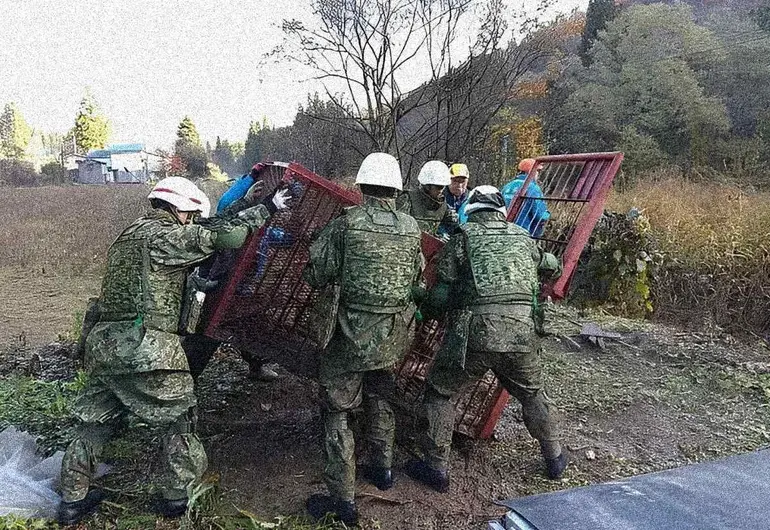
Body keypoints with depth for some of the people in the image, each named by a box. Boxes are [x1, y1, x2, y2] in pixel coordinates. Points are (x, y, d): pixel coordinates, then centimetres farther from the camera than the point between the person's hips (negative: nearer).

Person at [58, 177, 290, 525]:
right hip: (146, 347, -8)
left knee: (94, 422, 19)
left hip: (104, 343, 9)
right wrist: (266, 208, -6)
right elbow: (225, 237, -14)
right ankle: (176, 497, 18)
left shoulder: (126, 236, 20)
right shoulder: (167, 235, -8)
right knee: (178, 418, 9)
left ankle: (72, 501, 29)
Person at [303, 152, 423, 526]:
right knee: (379, 398, 26)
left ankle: (343, 501, 10)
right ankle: (382, 469, 41)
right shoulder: (411, 228, 0)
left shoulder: (346, 223, -12)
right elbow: (415, 277, 10)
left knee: (336, 410, 6)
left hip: (354, 333, -5)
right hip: (393, 334, 5)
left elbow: (315, 275, -8)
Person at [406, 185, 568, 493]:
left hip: (476, 331, -4)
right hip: (522, 331, 4)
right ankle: (554, 458, 42)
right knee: (531, 393, 27)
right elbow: (552, 266, 35)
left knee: (441, 393, 14)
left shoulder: (463, 238, 5)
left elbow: (441, 296, 0)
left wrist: (423, 302, 20)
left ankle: (437, 468, 18)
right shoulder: (522, 237, 16)